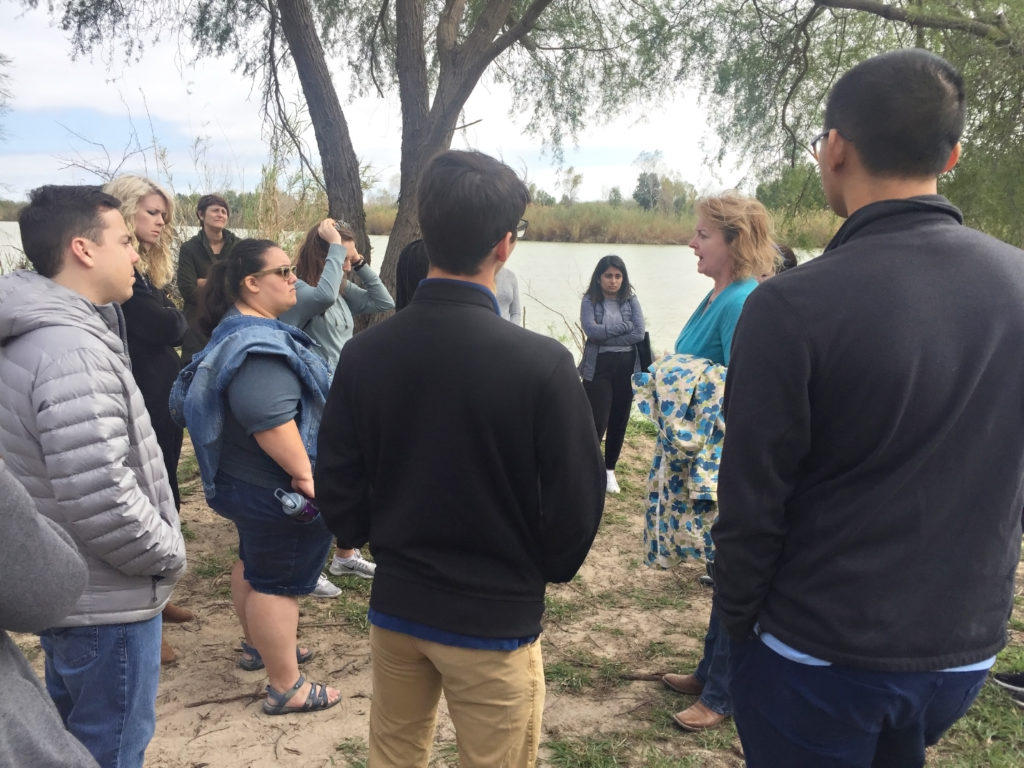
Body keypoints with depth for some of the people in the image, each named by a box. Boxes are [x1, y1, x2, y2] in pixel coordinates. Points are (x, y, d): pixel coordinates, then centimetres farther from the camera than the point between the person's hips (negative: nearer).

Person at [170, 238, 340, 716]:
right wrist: (304, 474, -30)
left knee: (254, 563, 24)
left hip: (248, 481, 11)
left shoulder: (241, 329, 11)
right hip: (278, 489, -11)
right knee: (280, 582, -2)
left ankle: (257, 645, 42)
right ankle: (285, 689, 10)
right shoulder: (257, 345, -26)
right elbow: (269, 417, -37)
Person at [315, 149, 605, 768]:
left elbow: (336, 485, -4)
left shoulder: (365, 351, -11)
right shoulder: (542, 363, -23)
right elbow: (577, 502, -16)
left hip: (394, 605, 4)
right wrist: (543, 570, 5)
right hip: (495, 619, -3)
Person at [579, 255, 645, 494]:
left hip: (627, 367, 3)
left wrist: (605, 336, -12)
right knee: (598, 421, -6)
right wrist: (625, 325, -11)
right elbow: (591, 330, -18)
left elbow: (639, 333, -7)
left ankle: (610, 470, 24)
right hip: (598, 367, -3)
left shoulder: (631, 299, 5)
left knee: (619, 420, 9)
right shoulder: (590, 301, -1)